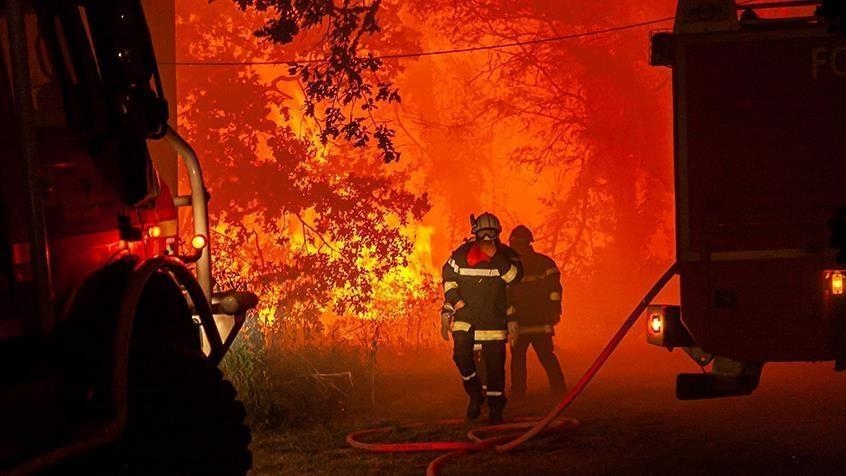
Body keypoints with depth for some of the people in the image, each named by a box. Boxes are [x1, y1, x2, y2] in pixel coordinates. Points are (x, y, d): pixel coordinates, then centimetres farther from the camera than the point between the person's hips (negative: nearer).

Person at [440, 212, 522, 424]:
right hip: (465, 316, 0)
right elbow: (449, 281, 9)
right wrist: (447, 315, 5)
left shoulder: (507, 255, -1)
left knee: (495, 363, -2)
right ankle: (475, 394, 7)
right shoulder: (461, 254, 0)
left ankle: (495, 410, 9)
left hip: (494, 319, 0)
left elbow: (515, 278, -17)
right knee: (461, 355, -17)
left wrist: (495, 256, -25)